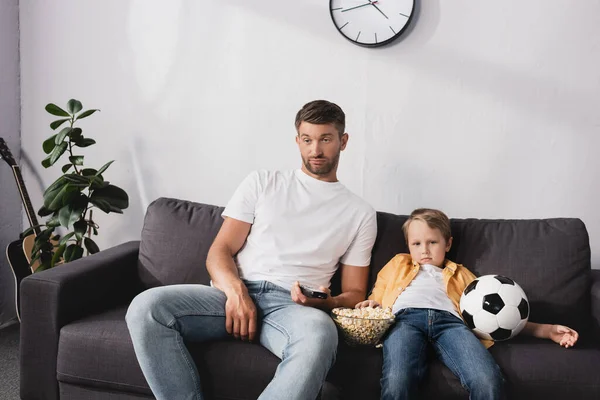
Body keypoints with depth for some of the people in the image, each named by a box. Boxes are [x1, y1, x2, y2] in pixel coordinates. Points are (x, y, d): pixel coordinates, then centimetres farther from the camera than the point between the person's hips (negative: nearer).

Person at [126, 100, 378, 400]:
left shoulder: (360, 214, 15)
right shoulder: (262, 183, 16)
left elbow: (354, 294, 14)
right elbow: (219, 251, 9)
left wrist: (324, 302, -11)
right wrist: (235, 291, -14)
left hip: (291, 305, -1)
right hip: (236, 293, 2)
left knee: (320, 334, -40)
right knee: (146, 307, -27)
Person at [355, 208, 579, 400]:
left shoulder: (460, 275, 36)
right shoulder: (398, 264, 39)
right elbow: (376, 298, 33)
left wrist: (547, 330, 17)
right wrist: (371, 305, 7)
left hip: (450, 321, 1)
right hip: (405, 317, -1)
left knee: (488, 382, -33)